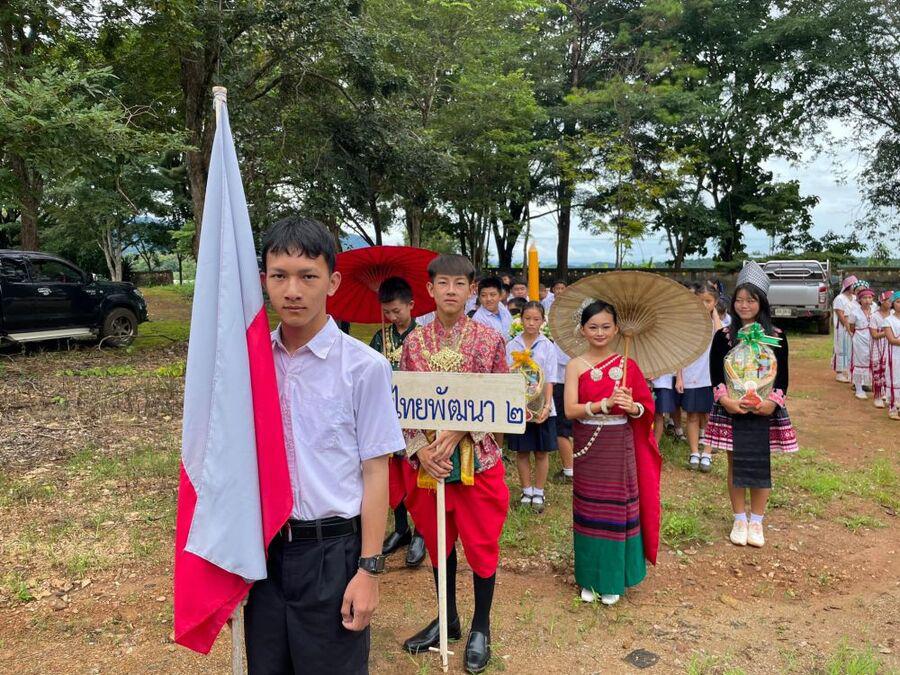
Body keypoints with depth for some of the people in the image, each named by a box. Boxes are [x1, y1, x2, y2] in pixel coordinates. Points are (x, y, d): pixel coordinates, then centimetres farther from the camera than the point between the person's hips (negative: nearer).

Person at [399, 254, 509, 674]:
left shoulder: (490, 339, -4)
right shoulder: (414, 342, 1)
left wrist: (458, 433, -16)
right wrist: (420, 450, -12)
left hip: (477, 457, -2)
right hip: (425, 459, 3)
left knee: (480, 544, 9)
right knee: (437, 542, 17)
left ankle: (480, 628, 30)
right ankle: (448, 619, 38)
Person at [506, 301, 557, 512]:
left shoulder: (547, 346, -1)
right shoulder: (512, 346, 1)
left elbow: (549, 381, -4)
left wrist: (547, 406, -17)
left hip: (541, 407, -1)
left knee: (542, 452, 7)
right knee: (521, 451, 8)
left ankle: (538, 493, 21)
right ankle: (526, 491, 24)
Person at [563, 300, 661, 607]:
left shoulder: (627, 365, 0)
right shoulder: (575, 366, -2)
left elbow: (646, 409, 0)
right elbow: (571, 410, -11)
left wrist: (632, 406, -22)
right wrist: (606, 404, -24)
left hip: (620, 447, 0)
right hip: (588, 447, 0)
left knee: (618, 510, 5)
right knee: (589, 511, 8)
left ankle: (613, 580, 24)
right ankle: (590, 578, 25)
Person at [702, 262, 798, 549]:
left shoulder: (777, 337, 1)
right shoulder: (723, 336, 0)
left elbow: (782, 377, 1)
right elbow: (715, 374, -2)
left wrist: (773, 402, -15)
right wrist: (725, 400, -17)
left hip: (765, 411, 0)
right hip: (731, 410, 0)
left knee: (761, 464, 8)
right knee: (735, 463, 8)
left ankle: (756, 521, 22)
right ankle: (739, 520, 22)